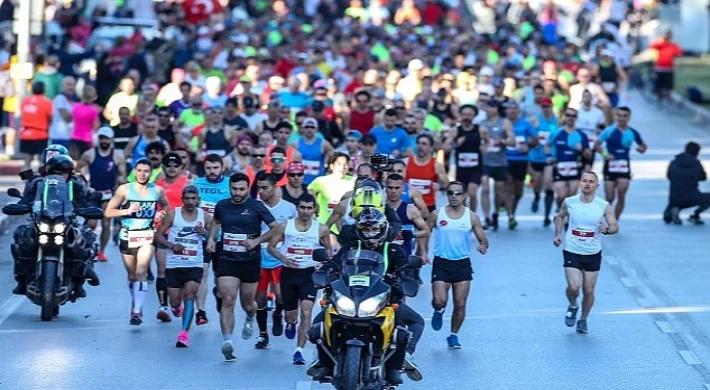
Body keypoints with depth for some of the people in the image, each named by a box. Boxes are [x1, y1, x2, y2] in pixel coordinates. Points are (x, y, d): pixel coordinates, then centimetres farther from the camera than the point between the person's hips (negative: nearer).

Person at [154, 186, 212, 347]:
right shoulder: (172, 215, -3)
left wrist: (205, 233, -12)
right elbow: (158, 235, 2)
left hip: (194, 265, 0)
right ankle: (177, 307, 44)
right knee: (175, 301, 5)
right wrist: (172, 245, -16)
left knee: (189, 295, -18)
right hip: (173, 265, 0)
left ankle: (184, 333, -19)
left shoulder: (205, 217, 2)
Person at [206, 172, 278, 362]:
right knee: (227, 300, -16)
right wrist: (211, 238, 11)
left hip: (250, 261, -1)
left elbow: (276, 229, -3)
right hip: (227, 260, 1)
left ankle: (250, 318, 49)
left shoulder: (256, 207, -5)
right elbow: (216, 222, 28)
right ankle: (227, 341, -21)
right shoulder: (222, 206, 4)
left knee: (247, 303, 11)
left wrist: (256, 241, -14)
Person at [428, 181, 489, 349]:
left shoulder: (471, 217, 2)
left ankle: (454, 335, 19)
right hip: (441, 263, -1)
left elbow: (483, 239, 3)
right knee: (439, 301, -15)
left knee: (460, 304, 0)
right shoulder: (437, 215, 0)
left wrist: (483, 246, -20)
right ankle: (439, 311, 22)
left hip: (463, 264, 1)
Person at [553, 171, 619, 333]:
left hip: (593, 254, 1)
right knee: (574, 287, -16)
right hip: (571, 252, -1)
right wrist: (558, 234, 2)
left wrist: (607, 230, -32)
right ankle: (572, 307, 18)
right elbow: (560, 217, 15)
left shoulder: (604, 206, -7)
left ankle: (583, 319, 30)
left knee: (588, 290, 5)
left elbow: (615, 226, -9)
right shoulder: (569, 203, -4)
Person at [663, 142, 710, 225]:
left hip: (674, 199, 3)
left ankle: (674, 210, -5)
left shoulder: (673, 163, 2)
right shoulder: (696, 163, -4)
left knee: (667, 218, 29)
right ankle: (695, 216, 7)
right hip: (691, 199, -3)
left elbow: (669, 176, 18)